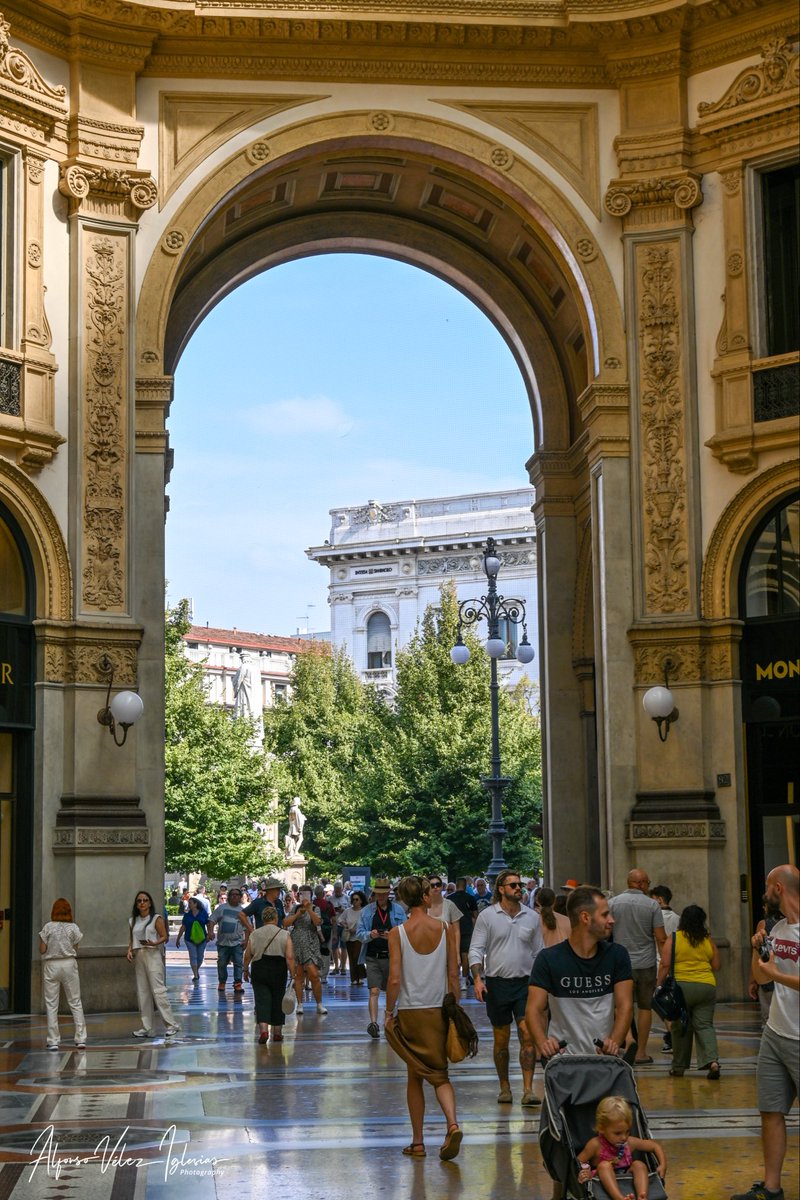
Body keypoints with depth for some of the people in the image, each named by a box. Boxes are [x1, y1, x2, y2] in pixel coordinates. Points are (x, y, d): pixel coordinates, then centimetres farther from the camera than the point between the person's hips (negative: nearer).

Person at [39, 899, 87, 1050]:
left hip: (51, 965, -1)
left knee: (51, 1004, 4)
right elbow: (75, 947, -3)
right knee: (75, 1002, 8)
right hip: (69, 964, 1)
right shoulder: (73, 928, -2)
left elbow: (42, 950, -4)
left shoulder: (47, 927, -4)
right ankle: (80, 1039, 5)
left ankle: (53, 1041, 2)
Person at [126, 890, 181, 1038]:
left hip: (153, 955, -6)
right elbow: (131, 939, 18)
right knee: (142, 993, 5)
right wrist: (129, 950, 0)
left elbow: (165, 937, -3)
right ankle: (146, 1028, 11)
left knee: (158, 990, -12)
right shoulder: (133, 921, 15)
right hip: (138, 957, 6)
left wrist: (154, 943, -21)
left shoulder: (156, 919, -1)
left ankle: (172, 1024, -8)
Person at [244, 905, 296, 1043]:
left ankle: (263, 1030, -19)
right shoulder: (284, 934, -3)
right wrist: (292, 975, -5)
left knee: (262, 1000, -1)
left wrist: (246, 970, 18)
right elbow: (289, 957, -9)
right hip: (279, 970, 0)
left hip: (259, 971, 0)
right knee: (277, 1000, 12)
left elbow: (247, 956, 4)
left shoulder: (254, 934, 1)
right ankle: (277, 1033, 19)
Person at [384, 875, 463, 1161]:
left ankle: (417, 1142, 16)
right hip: (439, 1010, 1)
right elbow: (453, 975, 0)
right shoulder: (445, 929, -3)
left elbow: (395, 979, -12)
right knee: (440, 1073, 11)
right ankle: (452, 1123, -14)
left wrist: (389, 1012, 0)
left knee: (415, 1076, 12)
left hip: (410, 1012, -1)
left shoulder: (398, 933, -8)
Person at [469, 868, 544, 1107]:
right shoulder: (487, 916, 0)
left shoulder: (532, 917, 7)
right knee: (501, 1040, 8)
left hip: (525, 983, 1)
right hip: (497, 983, -1)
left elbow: (538, 953, 13)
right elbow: (476, 950, -2)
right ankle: (504, 1087, 21)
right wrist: (477, 979, -14)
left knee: (528, 1035, -10)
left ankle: (528, 1090, -11)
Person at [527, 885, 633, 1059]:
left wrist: (614, 1042, -18)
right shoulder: (548, 959, -3)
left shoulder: (617, 955, 4)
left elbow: (625, 1005, -1)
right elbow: (534, 1009, -6)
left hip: (604, 1056, 3)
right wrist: (543, 1043, -25)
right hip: (563, 1056, -3)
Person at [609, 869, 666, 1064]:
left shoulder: (614, 903, -1)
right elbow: (661, 938, -6)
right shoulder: (652, 905, -5)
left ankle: (628, 1037, -20)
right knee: (645, 1007, 10)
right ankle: (641, 1052, 13)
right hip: (646, 963, 0)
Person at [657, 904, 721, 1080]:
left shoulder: (673, 939, -3)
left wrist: (660, 985, 0)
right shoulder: (708, 941, 4)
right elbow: (716, 966, 8)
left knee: (681, 1027, 9)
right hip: (707, 986, 2)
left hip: (681, 987, -2)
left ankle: (679, 1066, 18)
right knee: (704, 1025, 3)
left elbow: (665, 965, -7)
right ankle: (712, 1060, -16)